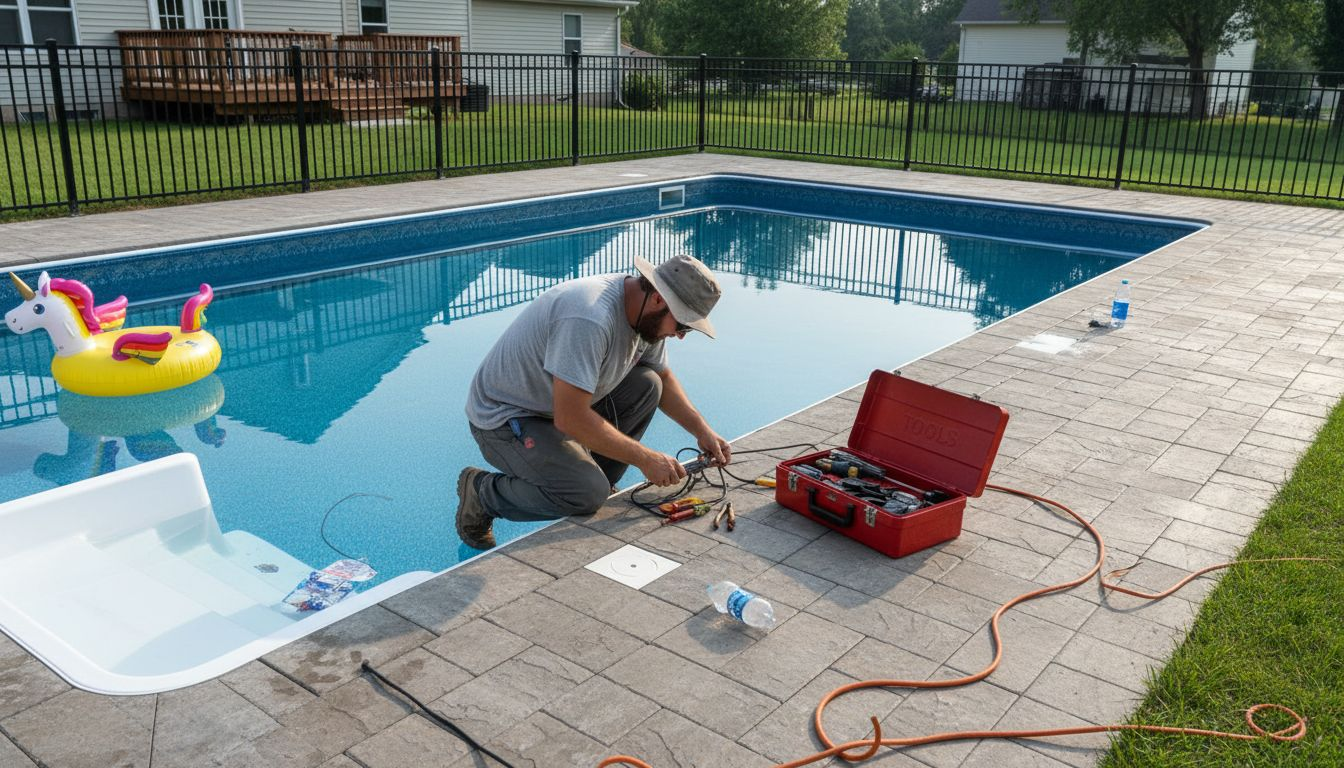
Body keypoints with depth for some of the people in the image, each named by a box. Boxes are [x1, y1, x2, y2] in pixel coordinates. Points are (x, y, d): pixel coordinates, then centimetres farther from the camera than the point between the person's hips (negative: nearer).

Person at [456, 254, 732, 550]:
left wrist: (702, 431, 0)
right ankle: (482, 492, -2)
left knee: (646, 385, -7)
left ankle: (594, 483, 4)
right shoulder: (590, 318, -34)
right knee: (589, 493, -25)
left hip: (559, 402, 9)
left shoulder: (646, 312, -4)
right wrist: (645, 458, -25)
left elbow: (663, 378, 14)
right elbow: (570, 419, -33)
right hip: (504, 417, -9)